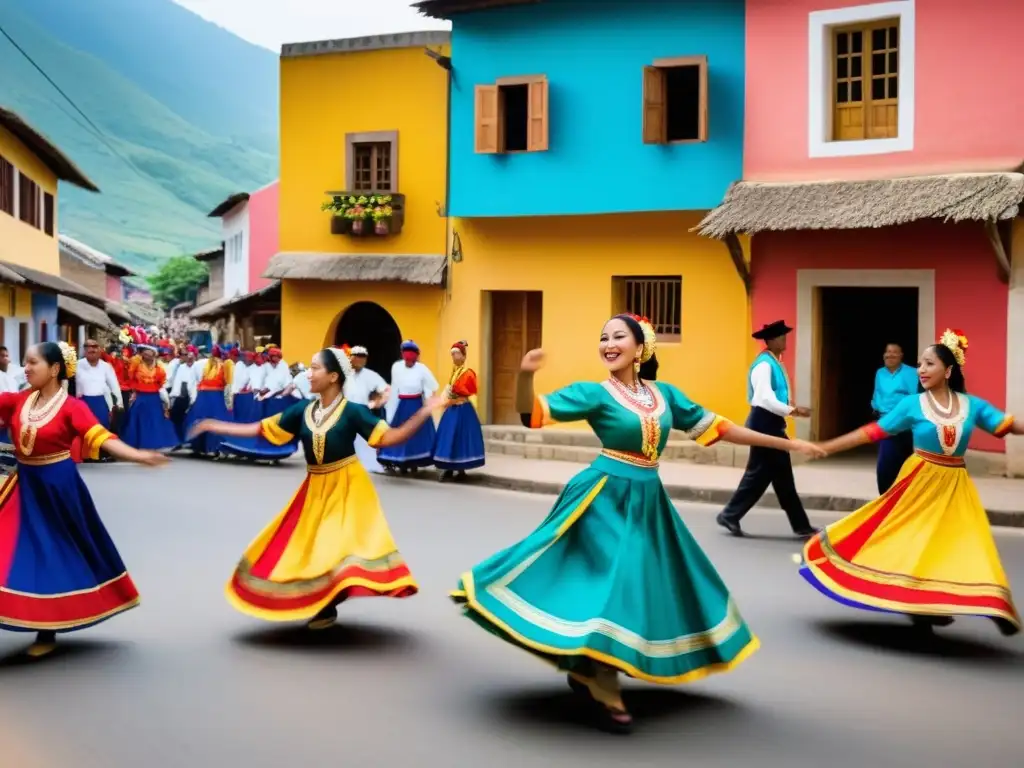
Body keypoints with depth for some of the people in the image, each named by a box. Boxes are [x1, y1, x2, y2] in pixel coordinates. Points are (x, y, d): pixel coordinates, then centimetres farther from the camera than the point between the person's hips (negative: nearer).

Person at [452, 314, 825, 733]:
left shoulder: (664, 394, 7)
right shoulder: (595, 393, -6)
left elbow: (716, 427, 12)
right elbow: (532, 413, -13)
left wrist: (788, 444, 14)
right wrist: (526, 375, -36)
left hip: (648, 501, 6)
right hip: (607, 498, -6)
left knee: (647, 585, 10)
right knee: (613, 583, -13)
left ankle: (589, 671, 24)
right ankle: (602, 692, 0)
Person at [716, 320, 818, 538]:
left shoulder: (775, 364, 14)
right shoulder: (764, 365, -16)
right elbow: (766, 399, -25)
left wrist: (792, 410, 4)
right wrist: (793, 411, -23)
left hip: (772, 424, 10)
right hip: (764, 424, -10)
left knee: (783, 476, 10)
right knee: (759, 474, -3)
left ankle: (801, 525, 13)